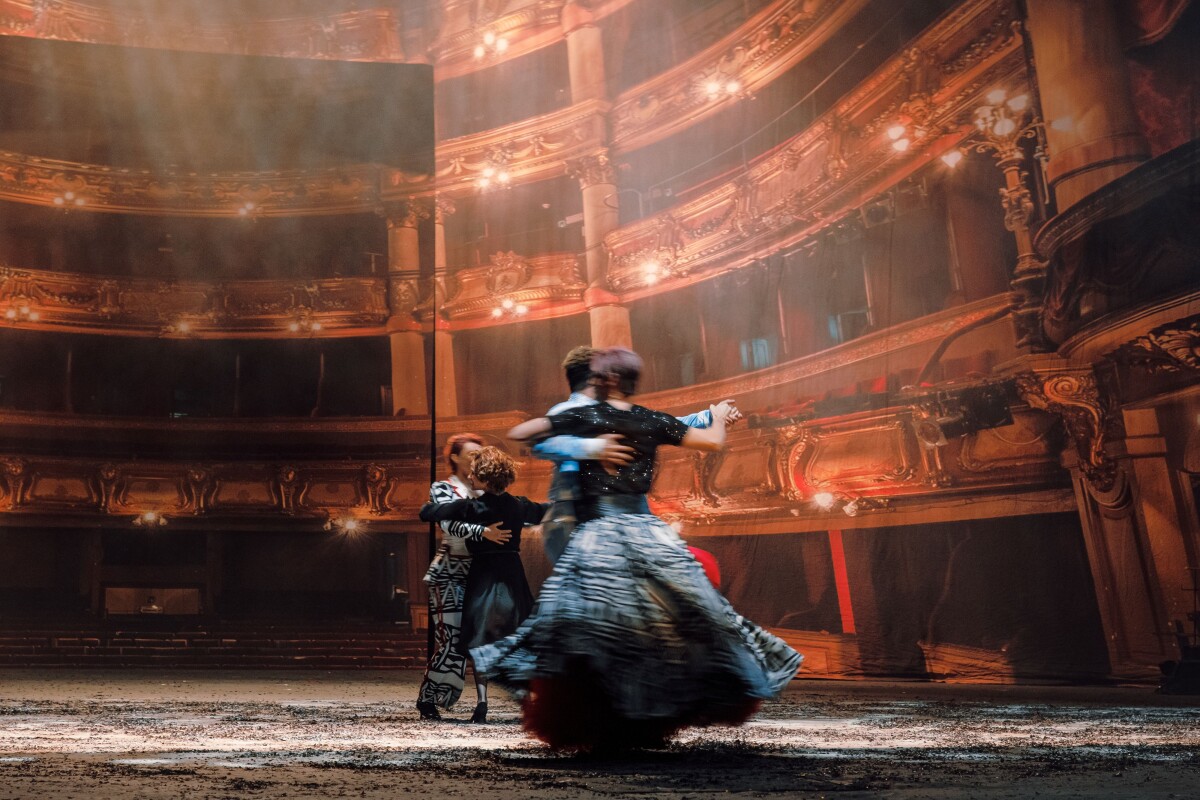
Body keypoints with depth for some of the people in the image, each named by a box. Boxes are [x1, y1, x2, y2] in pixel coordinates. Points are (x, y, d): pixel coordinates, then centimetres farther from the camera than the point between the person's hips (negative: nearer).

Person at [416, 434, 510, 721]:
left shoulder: (481, 491, 15)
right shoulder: (442, 488, 0)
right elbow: (451, 525, -16)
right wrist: (483, 532, -31)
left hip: (477, 573, 5)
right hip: (450, 573, -5)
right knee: (451, 639, -8)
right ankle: (427, 700, 5)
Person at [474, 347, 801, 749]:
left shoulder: (582, 417, 0)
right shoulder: (652, 421, 6)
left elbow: (516, 434, 1)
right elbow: (714, 442, 13)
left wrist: (546, 433, 23)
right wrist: (718, 417, 35)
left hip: (597, 535, -3)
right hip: (647, 531, 3)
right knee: (663, 624, 11)